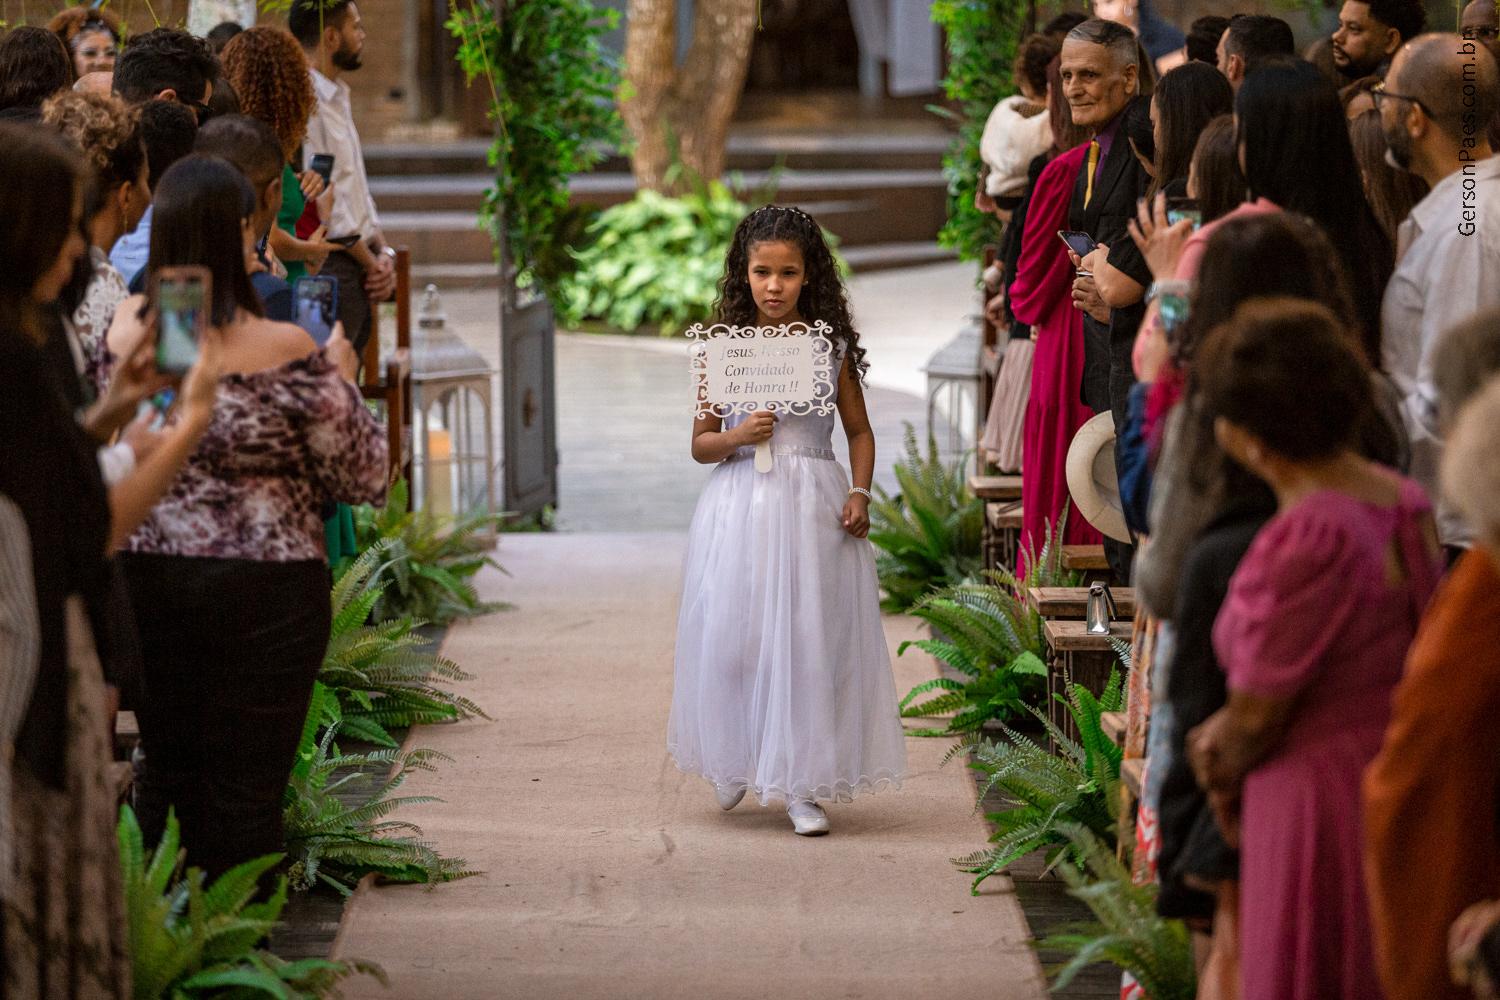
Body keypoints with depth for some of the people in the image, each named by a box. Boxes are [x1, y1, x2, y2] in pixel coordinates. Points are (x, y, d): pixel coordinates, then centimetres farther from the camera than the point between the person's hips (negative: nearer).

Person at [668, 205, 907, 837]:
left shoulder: (831, 346, 3)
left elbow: (859, 431, 11)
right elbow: (700, 444, 7)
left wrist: (860, 494, -4)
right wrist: (738, 436, -13)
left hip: (814, 505, 0)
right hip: (742, 502, 0)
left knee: (811, 639, -2)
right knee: (733, 636, 0)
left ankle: (801, 785, 5)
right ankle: (736, 764, 24)